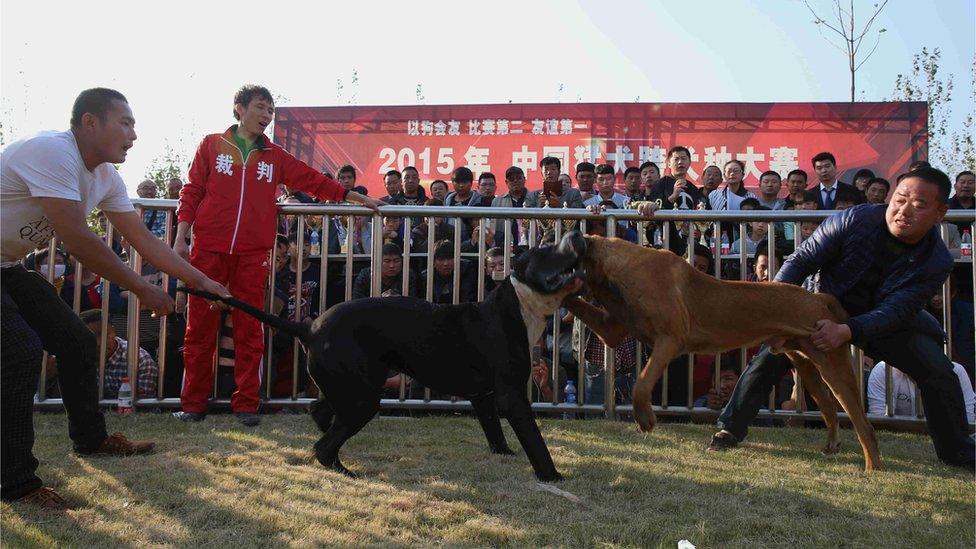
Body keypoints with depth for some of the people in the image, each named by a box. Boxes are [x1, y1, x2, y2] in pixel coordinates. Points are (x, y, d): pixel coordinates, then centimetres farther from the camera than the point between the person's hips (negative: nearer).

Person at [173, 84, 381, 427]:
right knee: (200, 327, 2)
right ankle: (194, 404, 11)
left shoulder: (275, 156, 15)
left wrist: (352, 196, 8)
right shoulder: (211, 145, 10)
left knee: (249, 330, 1)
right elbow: (191, 192, 8)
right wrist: (180, 237, 0)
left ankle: (246, 404, 8)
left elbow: (312, 180, 13)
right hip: (208, 248, -1)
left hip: (252, 254, 2)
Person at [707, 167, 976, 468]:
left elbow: (896, 310, -30)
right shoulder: (855, 219, -25)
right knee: (772, 354, -21)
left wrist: (847, 331, -48)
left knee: (938, 369, -13)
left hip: (885, 321, 2)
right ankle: (729, 430, -7)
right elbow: (801, 260, -21)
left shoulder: (938, 262, -20)